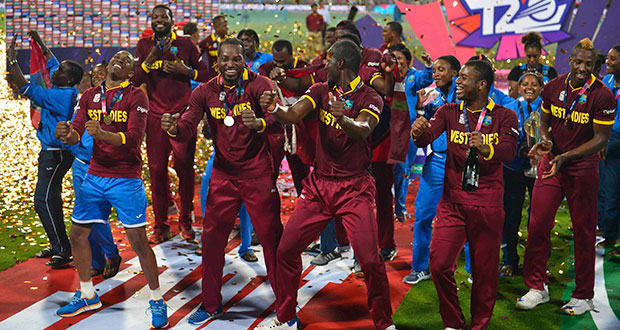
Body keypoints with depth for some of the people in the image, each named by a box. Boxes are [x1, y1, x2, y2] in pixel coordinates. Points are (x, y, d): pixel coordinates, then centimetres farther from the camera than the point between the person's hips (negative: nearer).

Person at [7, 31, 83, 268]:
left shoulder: (64, 95, -21)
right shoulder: (62, 90, 6)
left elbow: (28, 90, -24)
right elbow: (52, 62, 24)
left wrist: (12, 61, -20)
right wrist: (39, 41, 28)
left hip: (57, 154, -10)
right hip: (50, 151, 10)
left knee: (43, 200, -11)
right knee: (50, 198, 17)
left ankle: (63, 250, -7)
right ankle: (57, 245, 27)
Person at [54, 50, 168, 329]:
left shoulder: (135, 97, -6)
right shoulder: (90, 96, 9)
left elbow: (134, 138, -19)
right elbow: (76, 134, 2)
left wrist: (102, 133, -36)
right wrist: (67, 134, -22)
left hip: (126, 178, -5)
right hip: (95, 177, 6)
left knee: (138, 241, -6)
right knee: (77, 234, 9)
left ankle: (156, 300, 11)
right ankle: (87, 295, 29)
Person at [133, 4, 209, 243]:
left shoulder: (186, 44, 4)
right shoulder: (144, 45, 8)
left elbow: (204, 74, 7)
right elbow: (135, 80, -2)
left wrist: (184, 70, -10)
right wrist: (153, 56, -14)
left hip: (183, 115, -1)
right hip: (155, 116, 1)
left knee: (185, 168, 0)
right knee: (157, 170, 2)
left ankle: (186, 222, 13)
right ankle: (160, 226, 11)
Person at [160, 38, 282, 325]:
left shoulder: (258, 85, -10)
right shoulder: (205, 93, 1)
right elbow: (187, 130, -6)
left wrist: (259, 123, -46)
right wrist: (172, 128, -29)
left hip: (257, 174, -4)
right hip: (222, 175, 4)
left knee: (271, 237, -1)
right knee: (211, 238, 8)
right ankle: (211, 304, 25)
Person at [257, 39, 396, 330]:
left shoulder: (369, 98, -7)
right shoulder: (321, 91, 6)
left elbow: (363, 130, -27)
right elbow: (292, 115, -10)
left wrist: (343, 118, -49)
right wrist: (275, 109, -32)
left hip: (354, 188, -4)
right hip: (319, 185, 5)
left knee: (370, 260, -12)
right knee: (286, 250, 3)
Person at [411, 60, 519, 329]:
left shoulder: (504, 116, 0)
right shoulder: (449, 112, 8)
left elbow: (509, 151, -17)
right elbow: (426, 138, -8)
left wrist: (486, 149, -39)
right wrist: (418, 132, -32)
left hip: (487, 205, -2)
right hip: (452, 202, 2)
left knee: (484, 271, 4)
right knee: (439, 264, -6)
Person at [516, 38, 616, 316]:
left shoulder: (602, 95, -12)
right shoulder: (553, 87, 1)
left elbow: (601, 138, -12)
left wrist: (565, 156, -22)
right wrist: (545, 141, -9)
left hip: (583, 168, -3)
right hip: (551, 162, 4)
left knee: (584, 231, 5)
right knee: (537, 225, 1)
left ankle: (583, 296, 18)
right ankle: (537, 287, 15)